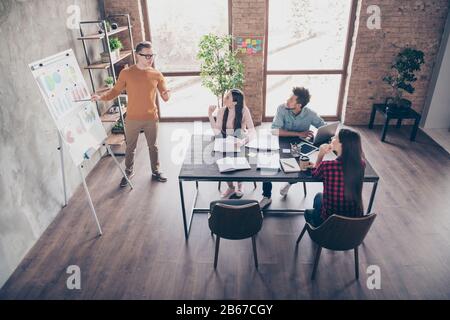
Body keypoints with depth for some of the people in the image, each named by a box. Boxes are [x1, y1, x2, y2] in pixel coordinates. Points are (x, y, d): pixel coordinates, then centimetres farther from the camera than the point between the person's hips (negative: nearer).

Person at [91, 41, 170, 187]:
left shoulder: (156, 75, -3)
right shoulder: (126, 73, -7)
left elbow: (165, 96, -3)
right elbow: (116, 90, 0)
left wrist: (167, 95, -27)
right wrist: (101, 97, -16)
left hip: (151, 119, 1)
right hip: (132, 119, -1)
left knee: (153, 146, 16)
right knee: (130, 147, 13)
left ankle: (156, 171, 35)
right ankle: (128, 172, 34)